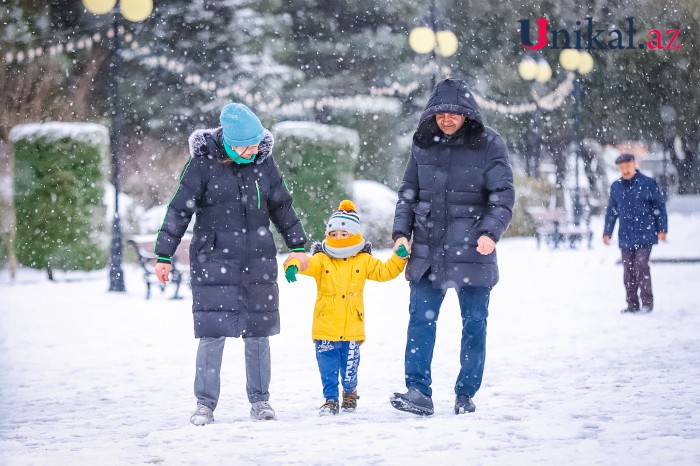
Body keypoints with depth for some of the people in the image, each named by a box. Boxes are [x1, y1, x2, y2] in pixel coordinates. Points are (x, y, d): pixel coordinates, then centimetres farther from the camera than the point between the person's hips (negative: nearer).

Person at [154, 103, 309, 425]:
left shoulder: (263, 162, 3)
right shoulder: (203, 164, -8)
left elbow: (281, 206, 16)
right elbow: (179, 210, -5)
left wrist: (297, 247, 19)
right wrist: (164, 256, -5)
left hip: (258, 261, 3)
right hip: (213, 260, -3)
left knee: (257, 332, 6)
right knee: (212, 332, -6)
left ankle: (260, 400, 17)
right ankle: (205, 403, 3)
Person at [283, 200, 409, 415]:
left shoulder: (364, 261, 6)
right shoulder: (321, 260, -2)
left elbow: (384, 271, 9)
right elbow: (307, 264, -18)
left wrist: (399, 258, -5)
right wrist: (293, 266, -41)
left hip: (352, 330, 1)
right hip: (325, 329, -1)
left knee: (350, 368, 9)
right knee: (328, 369, 1)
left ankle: (350, 392, 35)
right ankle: (330, 399, 14)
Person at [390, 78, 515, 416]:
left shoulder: (489, 145, -5)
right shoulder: (423, 144, 7)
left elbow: (503, 194, -8)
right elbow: (408, 193, 13)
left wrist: (491, 232, -22)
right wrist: (401, 232, 2)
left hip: (472, 251, -3)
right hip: (428, 249, 3)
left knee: (474, 323, 4)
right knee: (421, 318, -4)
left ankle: (466, 394, 14)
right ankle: (418, 392, -4)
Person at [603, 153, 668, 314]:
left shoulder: (647, 183, -3)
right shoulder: (616, 187, 9)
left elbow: (659, 206, 2)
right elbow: (612, 211, 16)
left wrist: (662, 228, -1)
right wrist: (607, 232, 12)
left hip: (645, 235, -4)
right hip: (626, 237, 4)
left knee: (641, 265, -12)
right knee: (628, 270, 4)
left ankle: (647, 302, -2)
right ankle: (632, 304, 12)